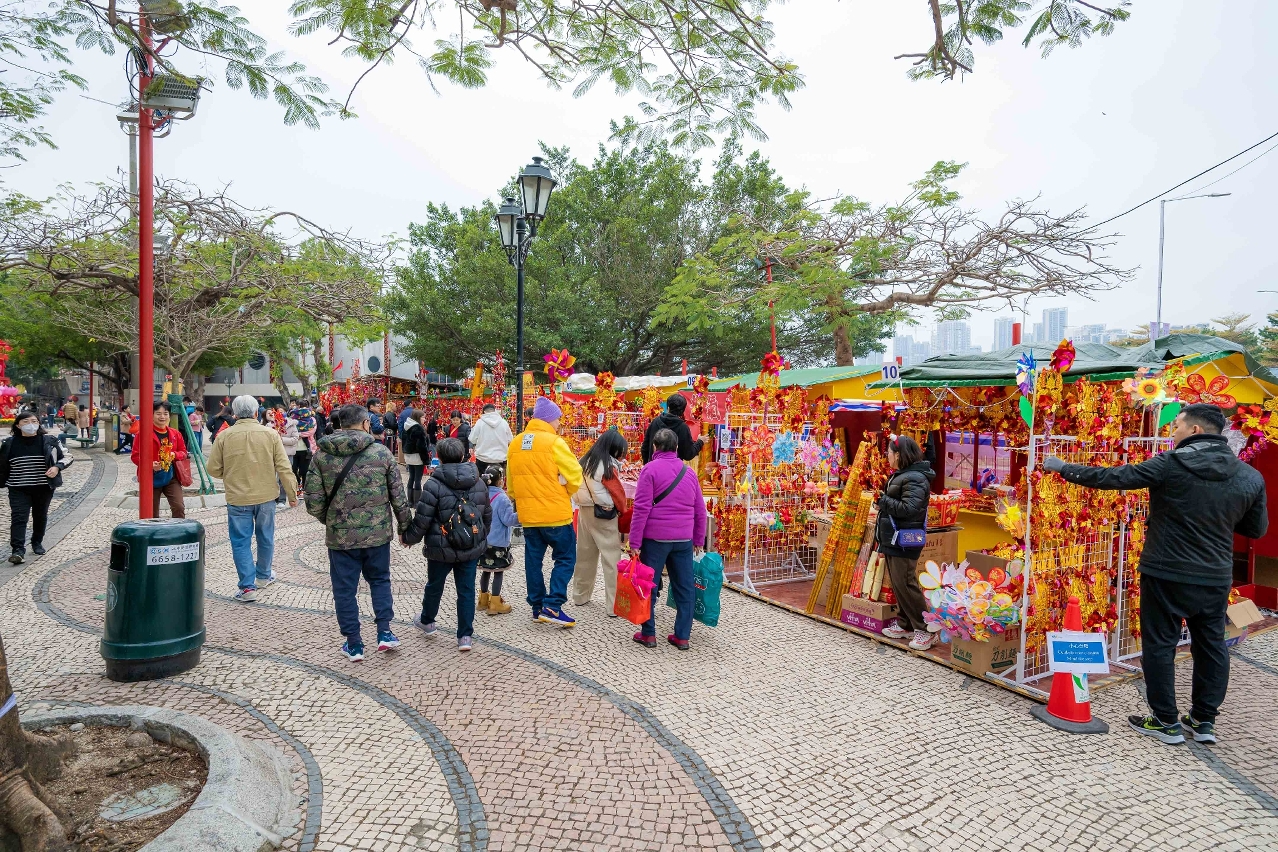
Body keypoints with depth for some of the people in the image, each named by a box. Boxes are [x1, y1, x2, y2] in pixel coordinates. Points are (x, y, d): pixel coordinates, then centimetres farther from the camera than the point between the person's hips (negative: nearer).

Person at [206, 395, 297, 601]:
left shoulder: (224, 436, -7)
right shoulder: (270, 434, -7)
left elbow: (213, 469, -2)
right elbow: (283, 468, -5)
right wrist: (292, 493, 4)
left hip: (237, 498, -1)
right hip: (266, 496, 2)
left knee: (241, 542, 7)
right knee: (265, 538, 18)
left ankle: (248, 586, 4)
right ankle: (263, 576, 35)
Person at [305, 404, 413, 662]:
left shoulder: (321, 455, -4)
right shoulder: (381, 452, -6)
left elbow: (314, 502, -4)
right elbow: (398, 496, -4)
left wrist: (330, 521, 15)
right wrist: (405, 527, 9)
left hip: (340, 535, 0)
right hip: (377, 533, 0)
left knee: (345, 589, 13)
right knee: (379, 580, 21)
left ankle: (354, 645, 20)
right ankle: (384, 633, 18)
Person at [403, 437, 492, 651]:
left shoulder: (434, 484, -16)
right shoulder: (479, 483, 1)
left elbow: (422, 519, -14)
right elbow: (487, 515, 12)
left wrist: (409, 538, 5)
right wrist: (481, 538, 28)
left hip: (441, 549, -3)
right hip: (472, 548, 3)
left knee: (434, 585, 20)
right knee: (466, 589, 8)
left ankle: (426, 621, 44)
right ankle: (466, 635, 10)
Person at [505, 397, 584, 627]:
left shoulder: (516, 443, 5)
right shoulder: (554, 442, -13)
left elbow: (511, 480, 11)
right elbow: (574, 474, -12)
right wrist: (566, 494, 6)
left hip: (527, 513, 6)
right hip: (555, 513, -6)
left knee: (533, 558, 14)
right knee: (565, 558, 5)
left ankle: (537, 606, 22)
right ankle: (552, 606, -1)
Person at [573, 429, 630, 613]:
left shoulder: (585, 461, 8)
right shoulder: (608, 465, -13)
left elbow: (579, 487, 9)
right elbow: (617, 492, -8)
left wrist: (584, 504, 9)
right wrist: (623, 512, 6)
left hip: (584, 511, 7)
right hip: (603, 514, -7)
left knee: (585, 555, 16)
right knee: (612, 558, -3)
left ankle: (580, 596, 27)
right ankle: (615, 605, -4)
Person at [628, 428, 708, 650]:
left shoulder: (650, 469, -6)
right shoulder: (689, 471, 9)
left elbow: (642, 508, -11)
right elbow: (700, 510, 12)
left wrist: (635, 542, -8)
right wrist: (699, 540, 20)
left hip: (655, 538, -4)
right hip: (684, 540, 4)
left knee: (649, 585, 8)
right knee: (684, 587, 11)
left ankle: (648, 634, 14)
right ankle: (682, 636, 16)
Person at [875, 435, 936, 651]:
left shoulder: (915, 478, -17)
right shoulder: (899, 475, 14)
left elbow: (908, 509, -25)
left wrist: (884, 500, -17)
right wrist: (882, 498, 6)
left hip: (905, 541, -10)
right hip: (893, 538, 10)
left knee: (905, 583, -8)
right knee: (897, 583, 15)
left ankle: (925, 629, 1)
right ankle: (905, 624, 25)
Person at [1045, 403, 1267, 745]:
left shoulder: (1171, 465, -16)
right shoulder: (1251, 476, 0)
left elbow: (1111, 477, -13)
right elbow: (1256, 529, 10)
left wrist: (1062, 468, -4)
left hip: (1167, 574, -5)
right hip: (1216, 578, 5)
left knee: (1160, 645, 7)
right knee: (1211, 646, 17)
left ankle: (1165, 722, 15)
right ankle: (1204, 720, 26)